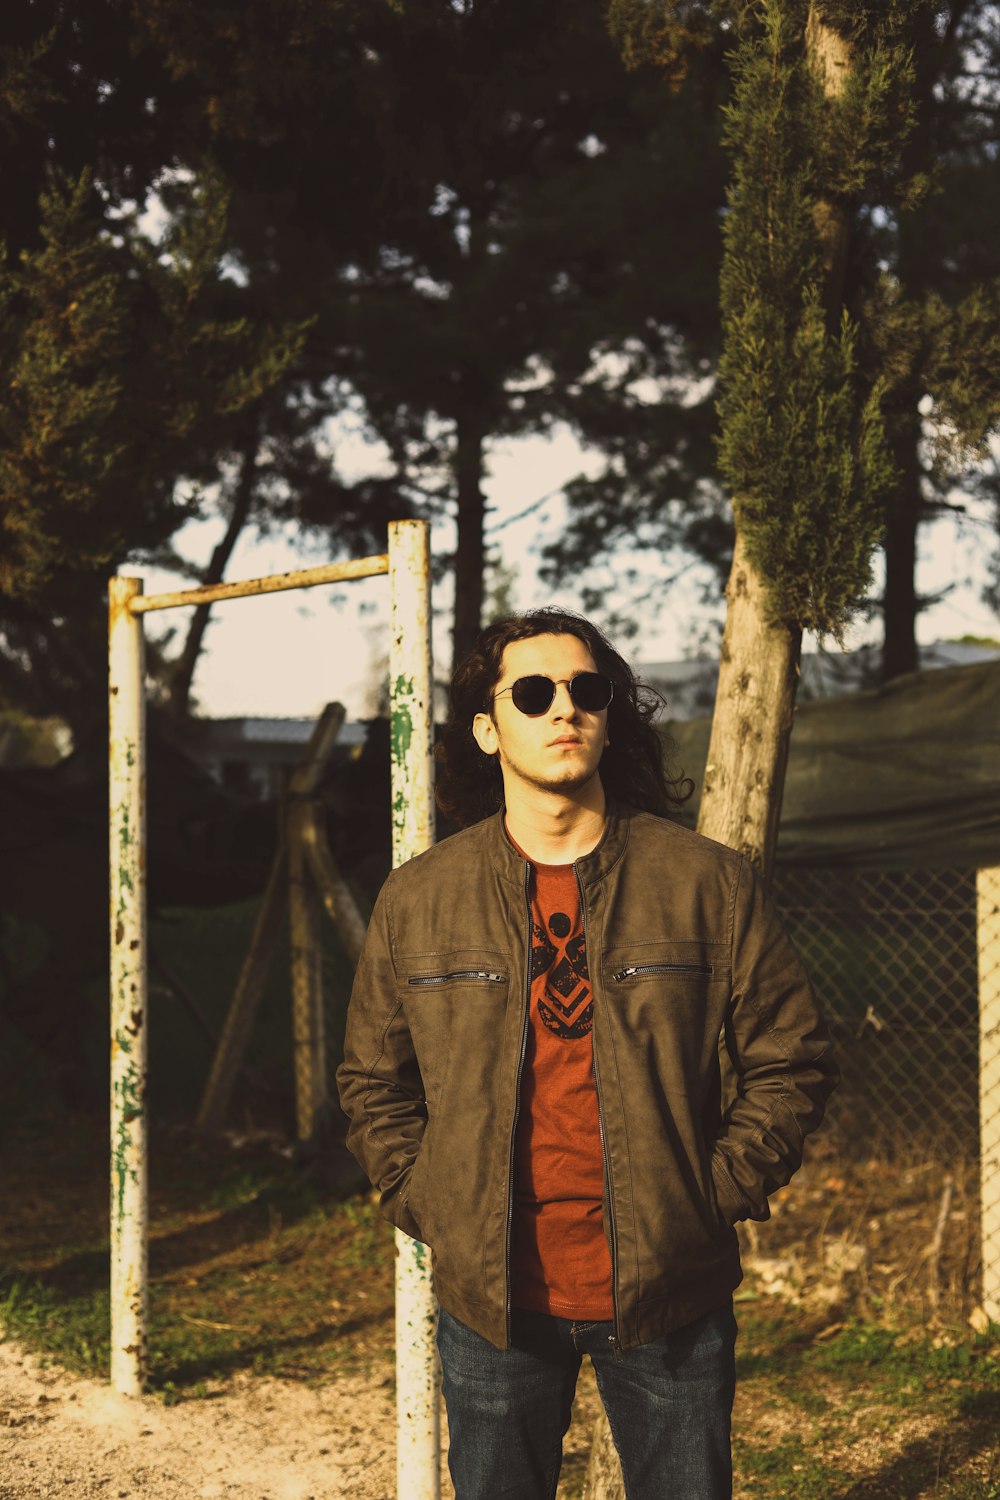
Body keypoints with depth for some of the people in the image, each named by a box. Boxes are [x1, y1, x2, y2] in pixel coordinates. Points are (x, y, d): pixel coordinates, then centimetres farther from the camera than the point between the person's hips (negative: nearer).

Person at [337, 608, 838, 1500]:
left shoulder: (708, 883, -3)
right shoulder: (416, 901, 1)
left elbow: (790, 1063, 1)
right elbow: (374, 1081, 12)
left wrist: (715, 1197, -6)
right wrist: (426, 1207, 2)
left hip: (669, 1293, -1)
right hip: (490, 1300, 1)